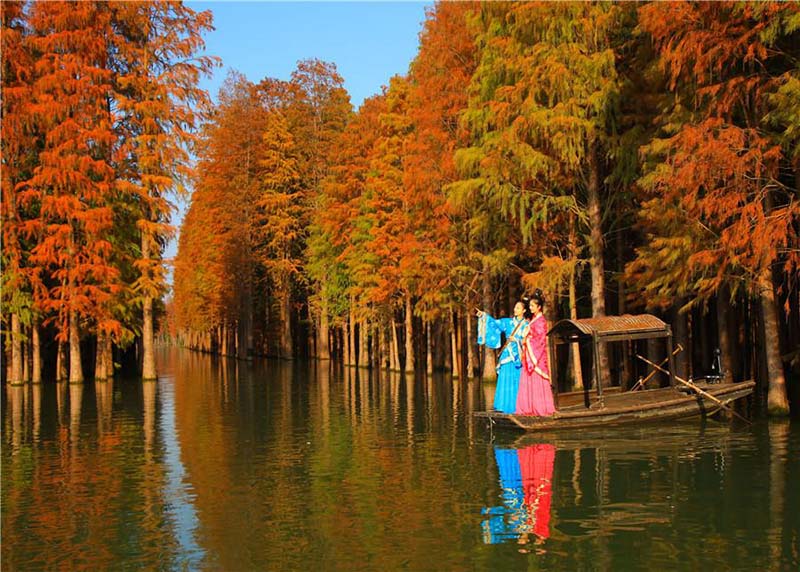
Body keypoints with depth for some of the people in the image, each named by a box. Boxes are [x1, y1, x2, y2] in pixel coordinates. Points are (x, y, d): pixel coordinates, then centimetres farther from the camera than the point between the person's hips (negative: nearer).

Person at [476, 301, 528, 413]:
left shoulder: (526, 325, 5)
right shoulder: (508, 322, 11)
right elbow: (495, 322, 1)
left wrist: (516, 340, -12)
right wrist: (484, 315, -10)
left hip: (519, 355, -3)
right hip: (508, 354, 3)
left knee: (517, 381, -4)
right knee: (505, 380, -1)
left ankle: (516, 406, 1)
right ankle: (506, 405, 3)